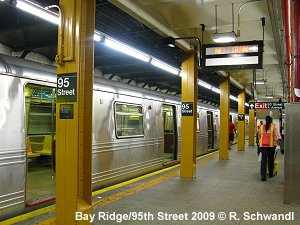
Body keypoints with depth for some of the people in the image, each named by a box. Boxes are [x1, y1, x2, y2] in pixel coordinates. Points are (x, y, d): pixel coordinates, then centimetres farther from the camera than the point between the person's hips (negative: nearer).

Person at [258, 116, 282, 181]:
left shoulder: (261, 127, 8)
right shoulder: (274, 126, 1)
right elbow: (277, 134, -12)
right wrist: (278, 141, -17)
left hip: (263, 145, 1)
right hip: (271, 145, -1)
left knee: (263, 160, 0)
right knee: (270, 159, 12)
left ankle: (263, 175, -9)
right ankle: (270, 174, 23)